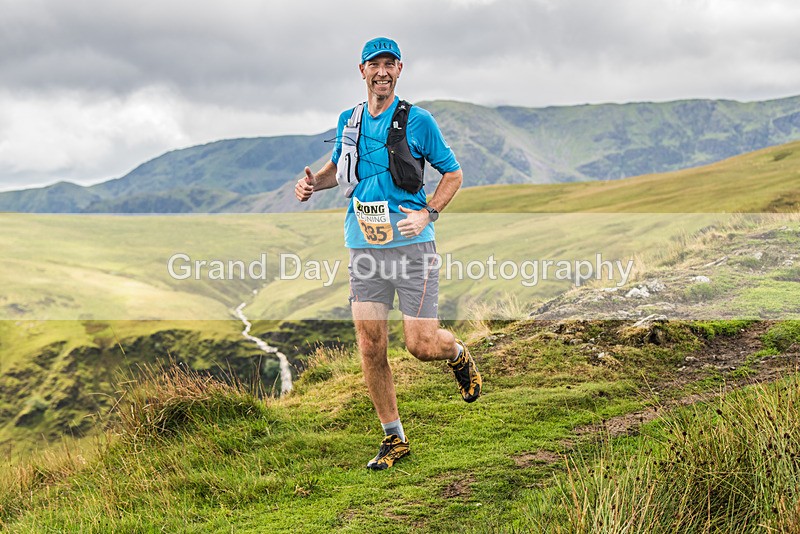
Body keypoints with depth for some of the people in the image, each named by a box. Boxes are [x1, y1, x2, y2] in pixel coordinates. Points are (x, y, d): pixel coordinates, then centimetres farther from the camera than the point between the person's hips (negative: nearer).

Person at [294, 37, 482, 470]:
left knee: (421, 344, -8)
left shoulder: (417, 121, -2)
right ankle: (394, 438, 15)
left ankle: (459, 354, 30)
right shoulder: (348, 121, 10)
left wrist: (428, 213, -9)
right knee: (370, 346, 0)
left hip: (411, 244, -4)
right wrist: (314, 182, 7)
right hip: (364, 246, 4)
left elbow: (452, 173, 6)